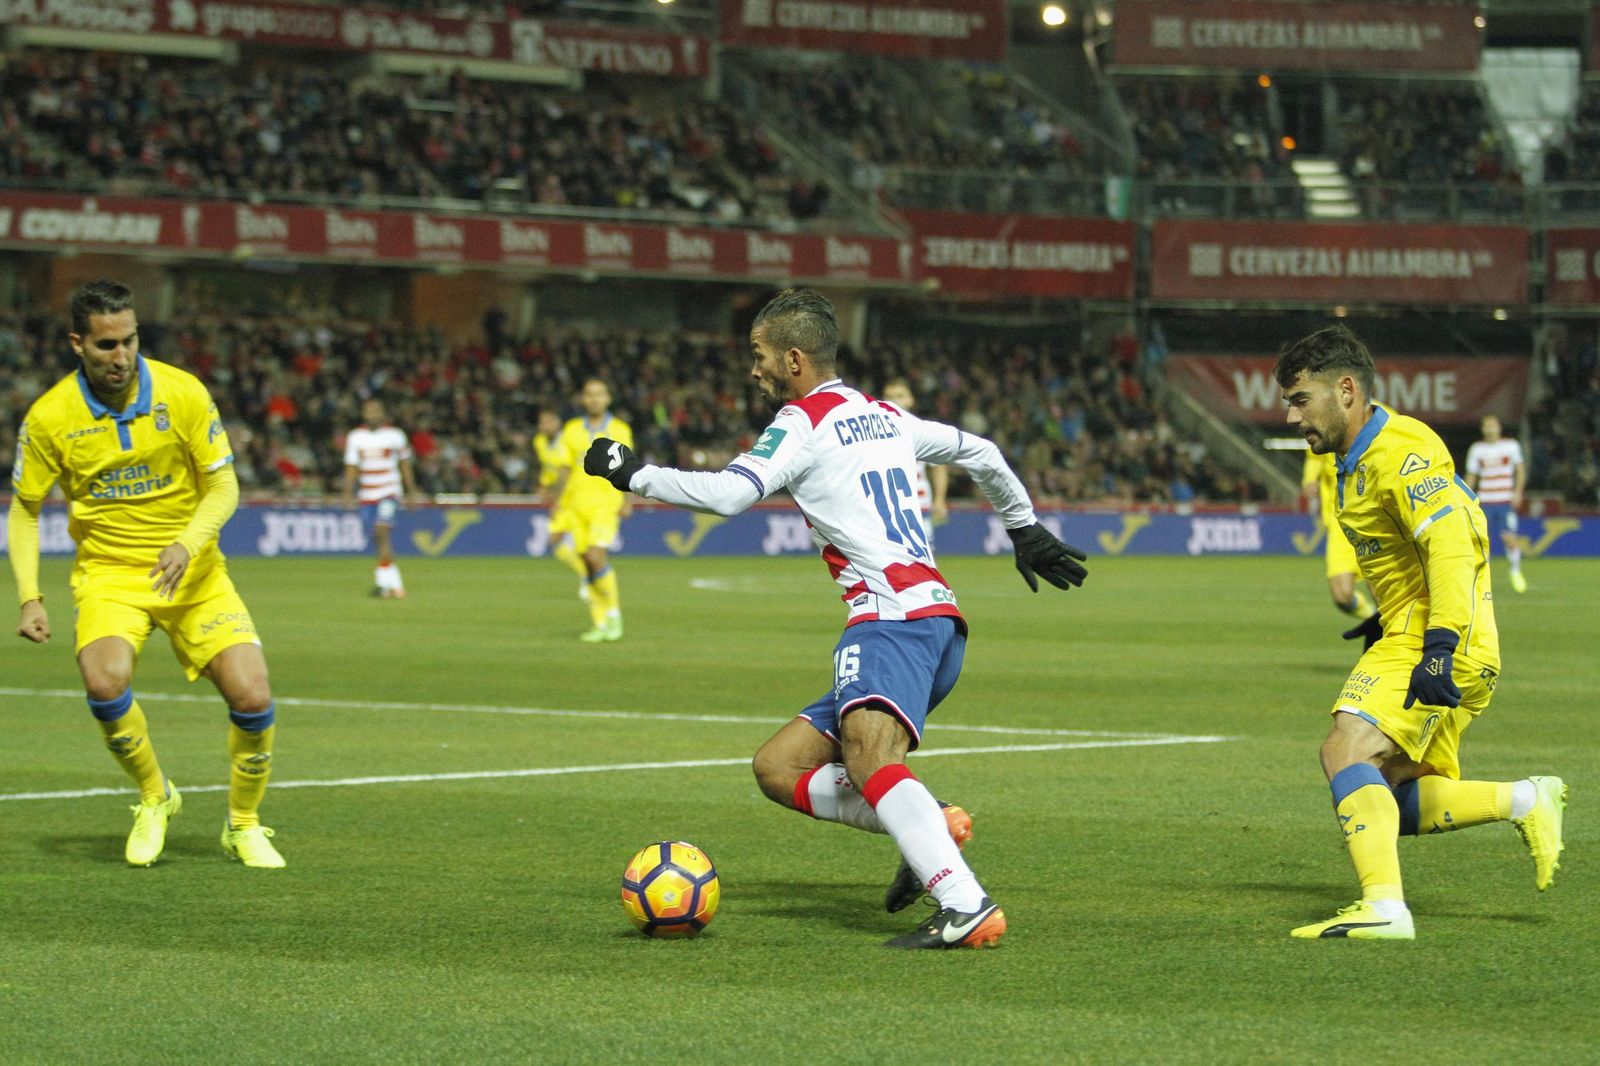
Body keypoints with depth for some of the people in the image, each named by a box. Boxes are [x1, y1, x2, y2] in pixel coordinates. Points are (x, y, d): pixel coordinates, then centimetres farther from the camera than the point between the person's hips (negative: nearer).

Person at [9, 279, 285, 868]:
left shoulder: (183, 393, -10)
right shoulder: (50, 417, -9)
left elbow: (223, 485, -5)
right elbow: (24, 510, 3)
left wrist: (187, 543, -24)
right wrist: (29, 598, -8)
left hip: (192, 573, 1)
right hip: (107, 572, -1)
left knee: (252, 696, -15)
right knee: (105, 680, -31)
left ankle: (243, 825, 12)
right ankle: (154, 796, -2)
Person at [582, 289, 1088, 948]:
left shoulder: (803, 420, 0)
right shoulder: (886, 417, 25)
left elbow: (728, 493, -13)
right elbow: (980, 454, 36)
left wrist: (634, 475, -1)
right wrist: (1026, 530, 49)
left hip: (895, 616, -9)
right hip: (939, 620, 9)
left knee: (868, 759, -32)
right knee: (777, 768, 9)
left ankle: (968, 910, -47)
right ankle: (927, 830, -6)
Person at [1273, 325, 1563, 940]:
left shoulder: (1402, 450, -16)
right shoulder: (1356, 462, 16)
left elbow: (1451, 543, -26)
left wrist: (1441, 645, -34)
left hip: (1442, 650, -11)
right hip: (1413, 638, 11)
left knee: (1347, 750, -25)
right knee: (1394, 805, 10)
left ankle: (1385, 907, -35)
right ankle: (1526, 803, 13)